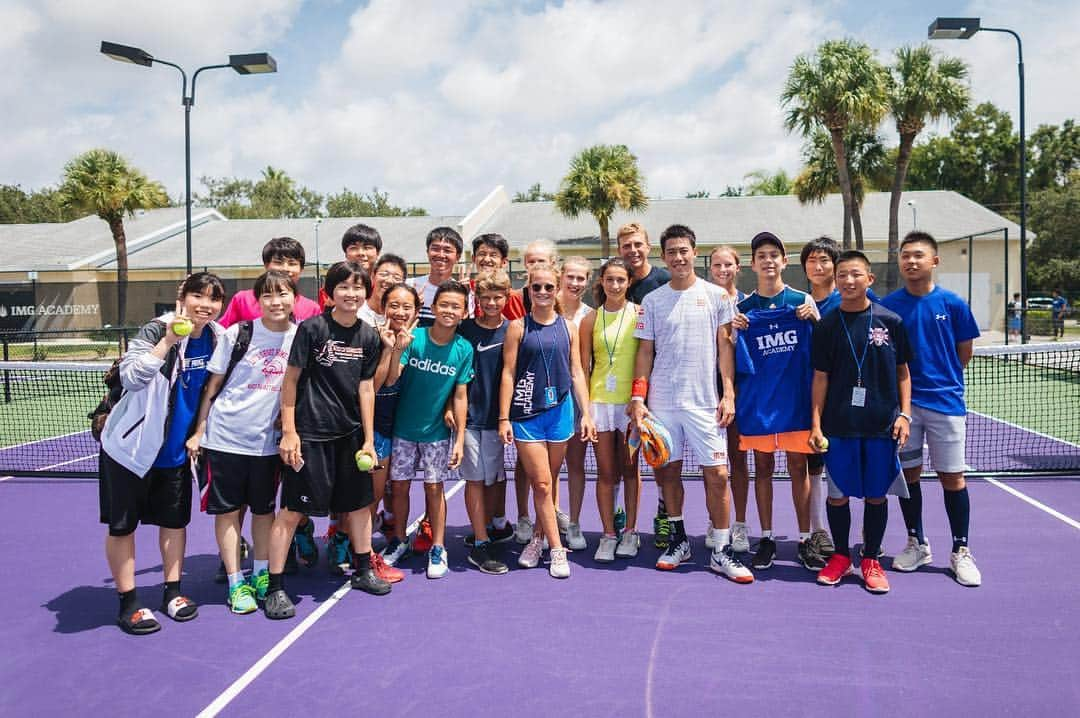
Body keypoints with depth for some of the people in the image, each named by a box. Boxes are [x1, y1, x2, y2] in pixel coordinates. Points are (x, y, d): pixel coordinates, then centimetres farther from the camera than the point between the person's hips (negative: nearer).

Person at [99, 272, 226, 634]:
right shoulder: (156, 330, -17)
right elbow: (131, 377, -31)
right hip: (131, 446, -5)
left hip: (177, 451, 5)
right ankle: (128, 603, 16)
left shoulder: (217, 338, -1)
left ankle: (172, 592, 27)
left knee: (175, 520, 13)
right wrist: (168, 340, -38)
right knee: (122, 525, 3)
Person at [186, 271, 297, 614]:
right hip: (224, 436, -2)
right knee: (227, 510, 5)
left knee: (264, 509, 13)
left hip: (268, 440, 2)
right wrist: (198, 431, -1)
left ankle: (261, 574, 29)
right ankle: (235, 583, 16)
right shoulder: (237, 334, -7)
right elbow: (212, 386, 0)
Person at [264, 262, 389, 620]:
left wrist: (368, 439, 5)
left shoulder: (369, 336, 3)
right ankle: (275, 588, 9)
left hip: (349, 433, 6)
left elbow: (366, 388, 6)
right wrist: (288, 432, -11)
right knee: (291, 509, -2)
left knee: (359, 502, 15)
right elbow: (291, 380, -7)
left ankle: (363, 570, 34)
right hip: (310, 433, -5)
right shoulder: (311, 328, -11)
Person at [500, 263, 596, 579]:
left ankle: (537, 539, 28)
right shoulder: (519, 326, -1)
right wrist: (504, 418, -7)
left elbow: (576, 373, 9)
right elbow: (508, 373, -3)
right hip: (526, 413, -3)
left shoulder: (568, 327, 7)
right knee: (541, 485, -4)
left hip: (560, 411, 3)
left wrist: (586, 413, 4)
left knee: (548, 483, 11)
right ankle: (556, 551, 4)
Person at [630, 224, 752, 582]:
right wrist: (638, 398, -1)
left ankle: (722, 552, 6)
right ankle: (678, 540, 24)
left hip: (705, 401, -1)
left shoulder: (716, 296, 3)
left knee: (717, 474, -4)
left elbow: (724, 347, 3)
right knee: (668, 470, 8)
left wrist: (729, 394, -5)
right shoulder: (652, 300, 6)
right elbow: (645, 351, 7)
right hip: (661, 401, 2)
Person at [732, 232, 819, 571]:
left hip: (796, 399, 0)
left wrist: (814, 318, -11)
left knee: (799, 469, 5)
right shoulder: (743, 308, 4)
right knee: (762, 469, 8)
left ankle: (804, 542, 15)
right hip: (757, 400, 1)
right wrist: (733, 331, -11)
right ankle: (767, 540, 18)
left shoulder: (803, 300, 3)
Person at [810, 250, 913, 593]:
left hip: (881, 424, 0)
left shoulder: (890, 321, 2)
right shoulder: (827, 325, 2)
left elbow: (903, 371, 8)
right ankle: (841, 556, 24)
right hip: (839, 426, 0)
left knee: (876, 495, 7)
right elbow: (821, 376, 3)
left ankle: (871, 560, 22)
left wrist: (904, 413, -1)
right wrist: (815, 424, -2)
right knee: (837, 493, 6)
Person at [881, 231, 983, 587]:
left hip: (945, 401, -1)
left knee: (953, 477, 3)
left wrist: (941, 379, 9)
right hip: (903, 401, 1)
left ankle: (961, 551, 16)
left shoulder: (953, 304, -1)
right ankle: (917, 544, 25)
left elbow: (964, 352, 8)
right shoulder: (888, 306, 0)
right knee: (909, 474, 9)